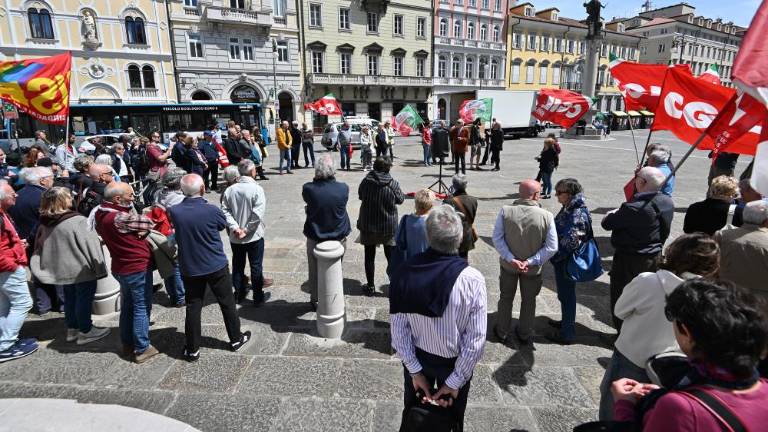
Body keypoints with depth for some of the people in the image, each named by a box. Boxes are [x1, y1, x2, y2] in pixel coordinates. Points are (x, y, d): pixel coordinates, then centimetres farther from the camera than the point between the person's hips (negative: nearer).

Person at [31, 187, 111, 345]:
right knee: (84, 299, 6)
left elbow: (39, 248, 11)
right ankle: (85, 332, 17)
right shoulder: (77, 221, -23)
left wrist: (39, 269, 21)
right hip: (82, 268, -7)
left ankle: (72, 329, 32)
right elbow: (90, 246, -21)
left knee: (70, 298, 20)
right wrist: (99, 268, -14)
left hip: (62, 269, 7)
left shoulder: (44, 223, 1)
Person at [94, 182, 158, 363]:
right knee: (142, 308, 3)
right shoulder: (119, 218, -27)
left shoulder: (101, 214, 3)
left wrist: (136, 231, -16)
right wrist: (141, 230, -1)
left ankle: (128, 344, 32)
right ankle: (142, 349, 11)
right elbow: (149, 224, -18)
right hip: (138, 267, -9)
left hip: (121, 267, 9)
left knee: (127, 306, 20)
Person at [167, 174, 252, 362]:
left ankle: (192, 349, 22)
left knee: (193, 307, 12)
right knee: (227, 303, 14)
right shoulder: (212, 211, -21)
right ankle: (236, 339, 29)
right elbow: (223, 225, 0)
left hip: (189, 269, 3)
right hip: (216, 266, -2)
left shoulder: (174, 211, -13)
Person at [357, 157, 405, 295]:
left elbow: (360, 195, 6)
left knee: (369, 256, 14)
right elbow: (400, 200, -1)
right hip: (388, 226, -1)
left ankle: (370, 286, 23)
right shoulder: (393, 184, -14)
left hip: (368, 225, 1)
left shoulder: (366, 181, -10)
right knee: (391, 256, 12)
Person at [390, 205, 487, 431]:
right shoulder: (472, 279, -25)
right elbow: (476, 338, -22)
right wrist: (455, 380, -12)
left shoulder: (406, 272, -19)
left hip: (417, 358, 2)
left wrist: (415, 370, -7)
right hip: (454, 363, -1)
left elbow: (398, 328, -15)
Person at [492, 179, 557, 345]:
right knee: (529, 301, 21)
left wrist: (511, 259, -17)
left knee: (506, 298, 22)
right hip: (533, 268, -1)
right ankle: (525, 335, 38)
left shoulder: (505, 211, -18)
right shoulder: (547, 216, -20)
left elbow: (497, 239, -17)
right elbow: (552, 247, -18)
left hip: (508, 264, 1)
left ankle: (502, 332, 37)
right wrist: (530, 262, -17)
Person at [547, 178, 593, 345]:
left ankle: (567, 333, 19)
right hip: (562, 261, 9)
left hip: (567, 262, -9)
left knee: (566, 295, 5)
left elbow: (570, 243, -29)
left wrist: (554, 256, -16)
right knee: (565, 294, 23)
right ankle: (566, 322, 42)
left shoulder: (578, 215, -26)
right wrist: (554, 256, 11)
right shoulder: (569, 208, 3)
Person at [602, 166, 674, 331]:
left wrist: (613, 213, 2)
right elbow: (665, 231, 8)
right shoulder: (668, 202, -5)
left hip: (629, 260, -7)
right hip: (654, 257, 8)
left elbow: (607, 223, -18)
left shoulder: (634, 208, -30)